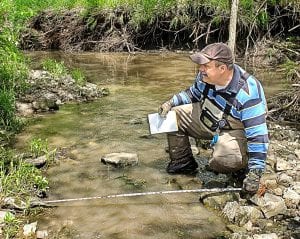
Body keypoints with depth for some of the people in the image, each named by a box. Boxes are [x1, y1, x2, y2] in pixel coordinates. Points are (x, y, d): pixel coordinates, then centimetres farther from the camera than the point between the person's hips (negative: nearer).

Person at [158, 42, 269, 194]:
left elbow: (258, 134, -31)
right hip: (208, 119, 7)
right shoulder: (206, 76, -13)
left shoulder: (247, 94, -33)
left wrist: (255, 173, -31)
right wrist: (171, 103, -7)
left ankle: (241, 166, 3)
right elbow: (193, 94, 10)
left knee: (223, 159, -37)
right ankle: (182, 163, 14)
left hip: (235, 130, -7)